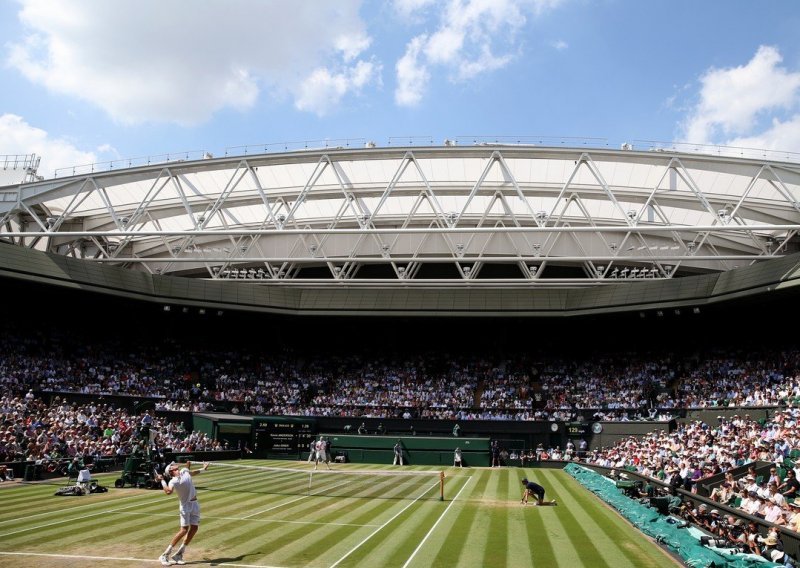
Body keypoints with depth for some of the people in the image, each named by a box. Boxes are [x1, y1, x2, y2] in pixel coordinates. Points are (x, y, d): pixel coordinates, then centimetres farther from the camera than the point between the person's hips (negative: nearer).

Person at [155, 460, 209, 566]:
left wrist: (202, 469, 36)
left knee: (194, 529, 3)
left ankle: (178, 554, 11)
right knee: (184, 530, -14)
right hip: (186, 505, -7)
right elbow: (168, 491, -35)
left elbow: (192, 473, 31)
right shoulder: (173, 481, -14)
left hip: (195, 504, 7)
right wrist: (162, 481, -32)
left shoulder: (184, 471, 7)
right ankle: (165, 555, -5)